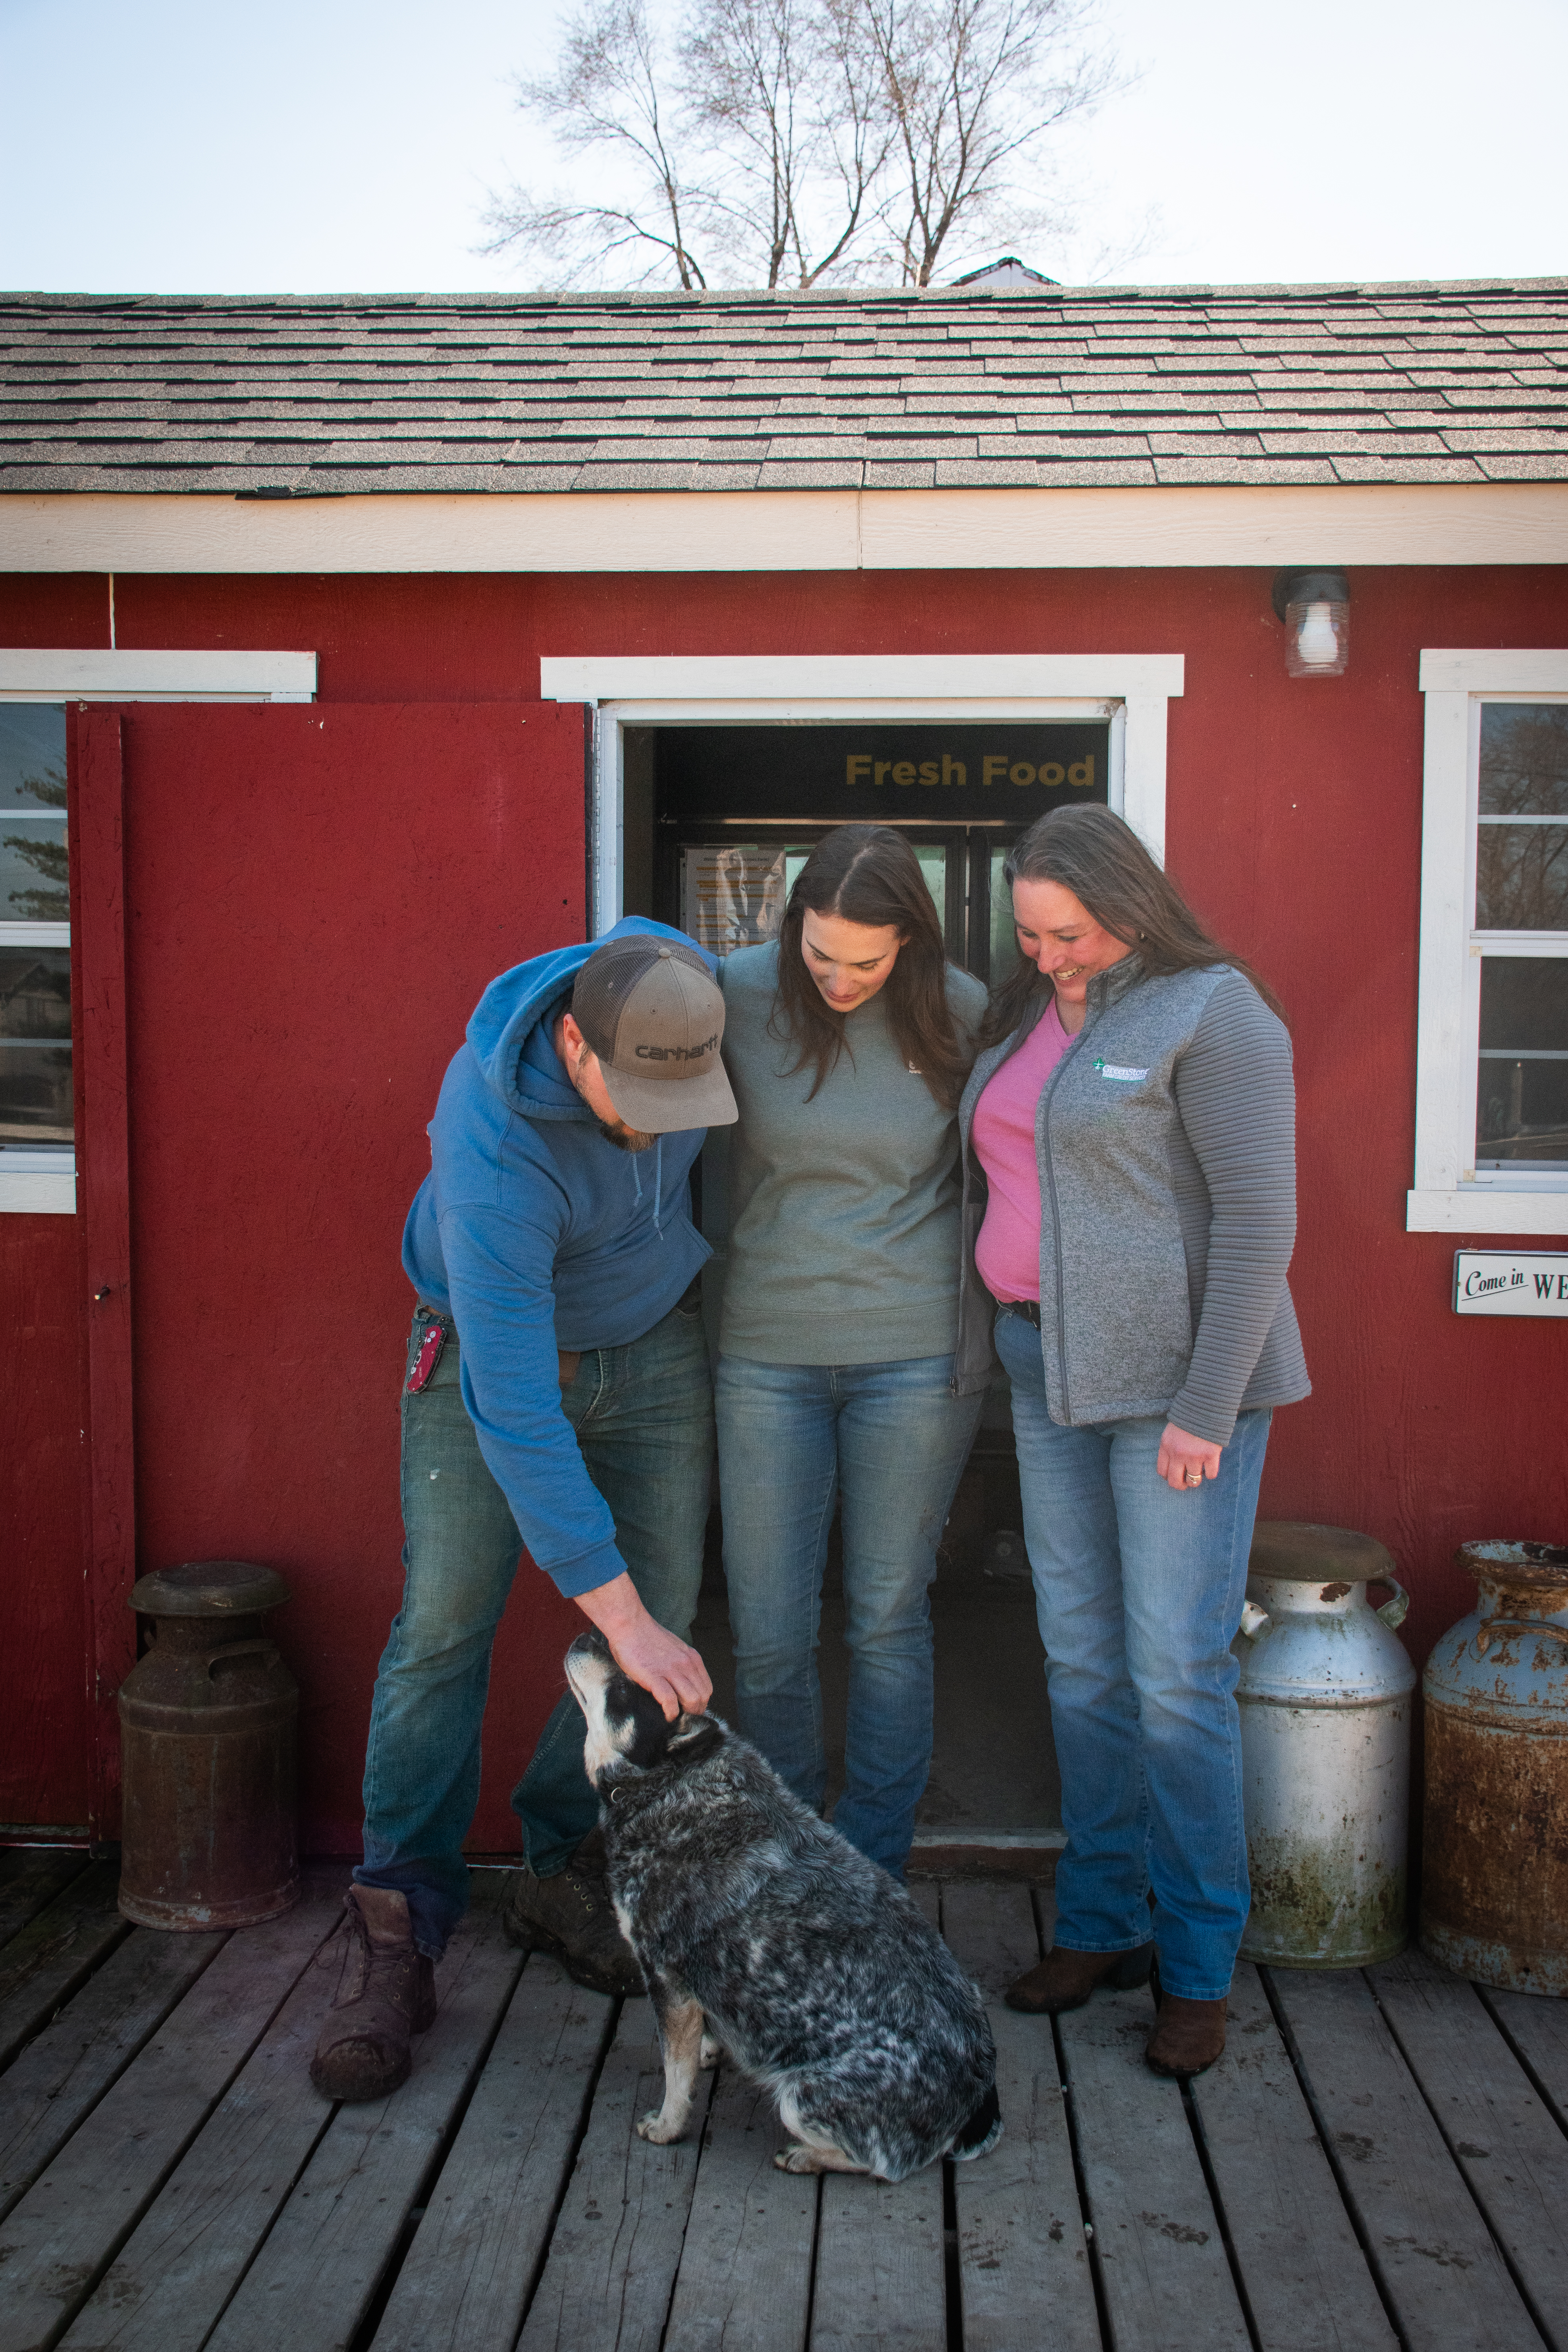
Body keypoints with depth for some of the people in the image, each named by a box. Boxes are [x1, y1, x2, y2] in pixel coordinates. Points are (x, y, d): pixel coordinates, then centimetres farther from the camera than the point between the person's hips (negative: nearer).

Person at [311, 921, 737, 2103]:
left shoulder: (680, 984, -22)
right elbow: (514, 1413, -36)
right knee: (444, 1626, -9)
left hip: (655, 1347, 5)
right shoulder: (495, 1151, -37)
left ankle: (562, 1875, 18)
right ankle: (397, 1939, 3)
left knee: (665, 1617, 0)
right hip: (493, 1349, -4)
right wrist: (620, 1618, -37)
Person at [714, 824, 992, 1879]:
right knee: (768, 1635, 5)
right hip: (767, 1351, 1)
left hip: (915, 1355, 0)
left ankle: (875, 1870, 26)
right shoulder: (740, 996, -6)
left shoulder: (960, 1014, -5)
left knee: (888, 1622, 8)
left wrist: (979, 1335, 5)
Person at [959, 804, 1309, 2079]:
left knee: (1178, 1671, -3)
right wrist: (1013, 1349, 8)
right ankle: (1102, 1922, 24)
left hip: (1178, 1369, -7)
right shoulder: (1026, 1018, 12)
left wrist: (1207, 1407, -18)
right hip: (1051, 1367, 7)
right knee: (1082, 1657, 11)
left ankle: (1198, 1966, 11)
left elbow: (1258, 1218, -14)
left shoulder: (1211, 1012, -10)